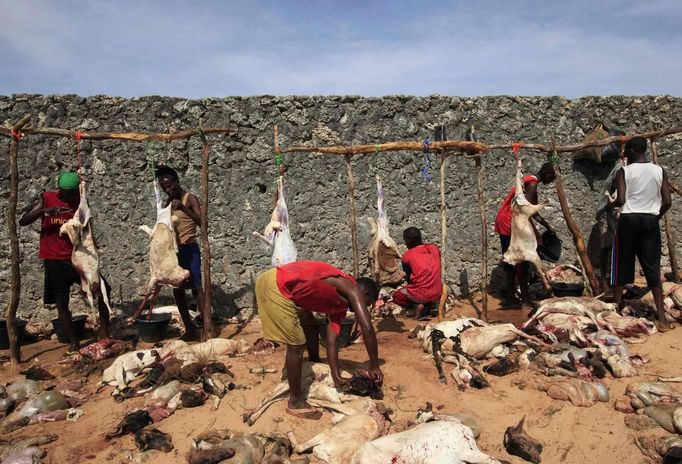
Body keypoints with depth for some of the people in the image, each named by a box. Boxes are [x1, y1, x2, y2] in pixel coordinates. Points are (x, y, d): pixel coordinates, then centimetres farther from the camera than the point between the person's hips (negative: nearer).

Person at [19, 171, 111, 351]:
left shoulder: (80, 201, 2)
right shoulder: (46, 199, -2)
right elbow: (22, 221, -8)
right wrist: (44, 211, -22)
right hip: (55, 259, -2)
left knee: (103, 289, -6)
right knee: (62, 302, 2)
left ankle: (103, 330, 7)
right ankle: (73, 342, 13)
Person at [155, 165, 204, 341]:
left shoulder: (190, 198, -7)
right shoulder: (169, 202, 14)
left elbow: (202, 222, -21)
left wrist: (183, 208, -30)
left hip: (189, 249, -8)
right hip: (175, 250, 8)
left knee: (196, 288, -10)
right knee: (177, 290, 9)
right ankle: (190, 330, 18)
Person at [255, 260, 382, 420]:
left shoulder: (339, 304, 19)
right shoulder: (352, 289, -6)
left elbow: (332, 340, 16)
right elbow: (367, 328, -16)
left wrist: (337, 377, 11)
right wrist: (374, 367, -7)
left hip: (283, 287, 10)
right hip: (275, 286, -10)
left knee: (310, 327, 24)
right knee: (296, 345, -2)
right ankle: (295, 402, 13)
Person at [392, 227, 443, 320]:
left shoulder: (407, 256, -5)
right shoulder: (434, 248, 5)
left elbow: (408, 279, 6)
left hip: (421, 295, -5)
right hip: (437, 294, 5)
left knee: (396, 296, 24)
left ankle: (417, 305, -2)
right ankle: (431, 304, 11)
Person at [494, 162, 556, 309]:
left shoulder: (528, 181, 20)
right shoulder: (532, 183, -12)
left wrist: (547, 226, 25)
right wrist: (535, 234, -16)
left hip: (505, 223, 10)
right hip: (510, 224, -10)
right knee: (521, 262, -5)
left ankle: (510, 297, 20)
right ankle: (525, 301, -1)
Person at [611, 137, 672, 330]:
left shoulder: (624, 171, -5)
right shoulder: (659, 171, 3)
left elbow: (620, 200, -13)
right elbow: (667, 202, 0)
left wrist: (611, 204, 9)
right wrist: (656, 216, 17)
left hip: (629, 220, -2)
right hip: (650, 221, 2)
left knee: (622, 265, 10)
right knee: (653, 268, 4)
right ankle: (662, 318, 1)